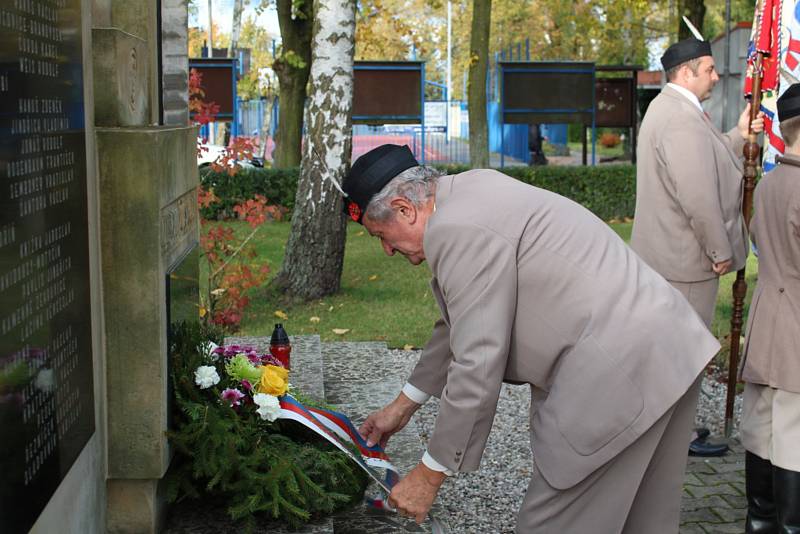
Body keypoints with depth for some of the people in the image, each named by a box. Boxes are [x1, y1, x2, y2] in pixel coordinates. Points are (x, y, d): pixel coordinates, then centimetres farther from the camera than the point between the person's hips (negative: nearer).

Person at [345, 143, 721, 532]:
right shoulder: (472, 196, 15)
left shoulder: (457, 228, -16)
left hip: (621, 369, -10)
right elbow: (459, 324, 24)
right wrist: (404, 405, 29)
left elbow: (477, 364, -16)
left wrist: (430, 474, -5)